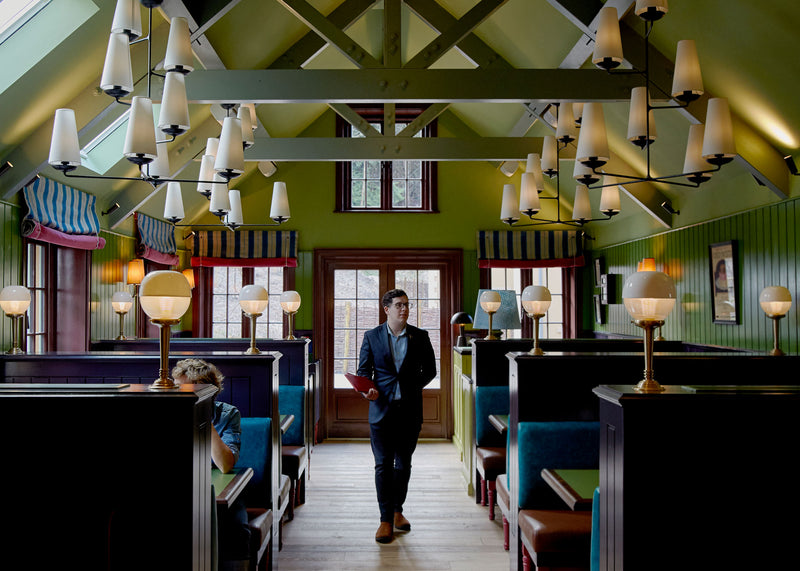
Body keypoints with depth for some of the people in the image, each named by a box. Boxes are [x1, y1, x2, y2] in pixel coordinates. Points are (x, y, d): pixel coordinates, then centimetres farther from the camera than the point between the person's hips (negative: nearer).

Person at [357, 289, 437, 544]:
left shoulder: (420, 337, 4)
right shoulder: (372, 336, 3)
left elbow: (430, 369, 12)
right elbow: (364, 369, 6)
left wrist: (414, 386, 1)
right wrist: (368, 388, -13)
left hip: (410, 409, 1)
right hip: (382, 408, -1)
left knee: (404, 463, 11)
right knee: (383, 465, -1)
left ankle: (397, 510, 28)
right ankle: (386, 519, 6)